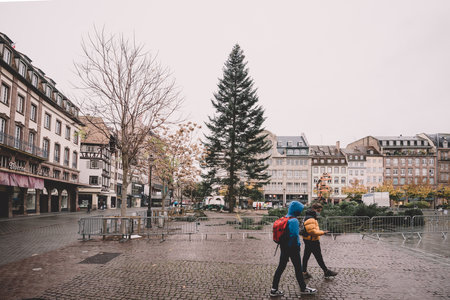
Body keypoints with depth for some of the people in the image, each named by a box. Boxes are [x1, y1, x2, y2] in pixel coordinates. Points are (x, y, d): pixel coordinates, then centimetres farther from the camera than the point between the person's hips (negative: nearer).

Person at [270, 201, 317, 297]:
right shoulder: (294, 221, -19)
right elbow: (294, 236, -21)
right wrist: (298, 245, -10)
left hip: (283, 246, 8)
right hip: (292, 248, -8)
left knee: (281, 267, 10)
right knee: (298, 268, 8)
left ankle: (274, 289, 12)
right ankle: (303, 288, 24)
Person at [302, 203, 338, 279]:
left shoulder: (312, 217, 15)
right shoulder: (310, 219, -21)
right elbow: (312, 231, -27)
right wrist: (322, 232, -21)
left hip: (309, 241, 11)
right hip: (312, 241, -11)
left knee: (306, 256, 12)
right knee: (319, 257, 2)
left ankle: (304, 272, 19)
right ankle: (326, 271, 14)